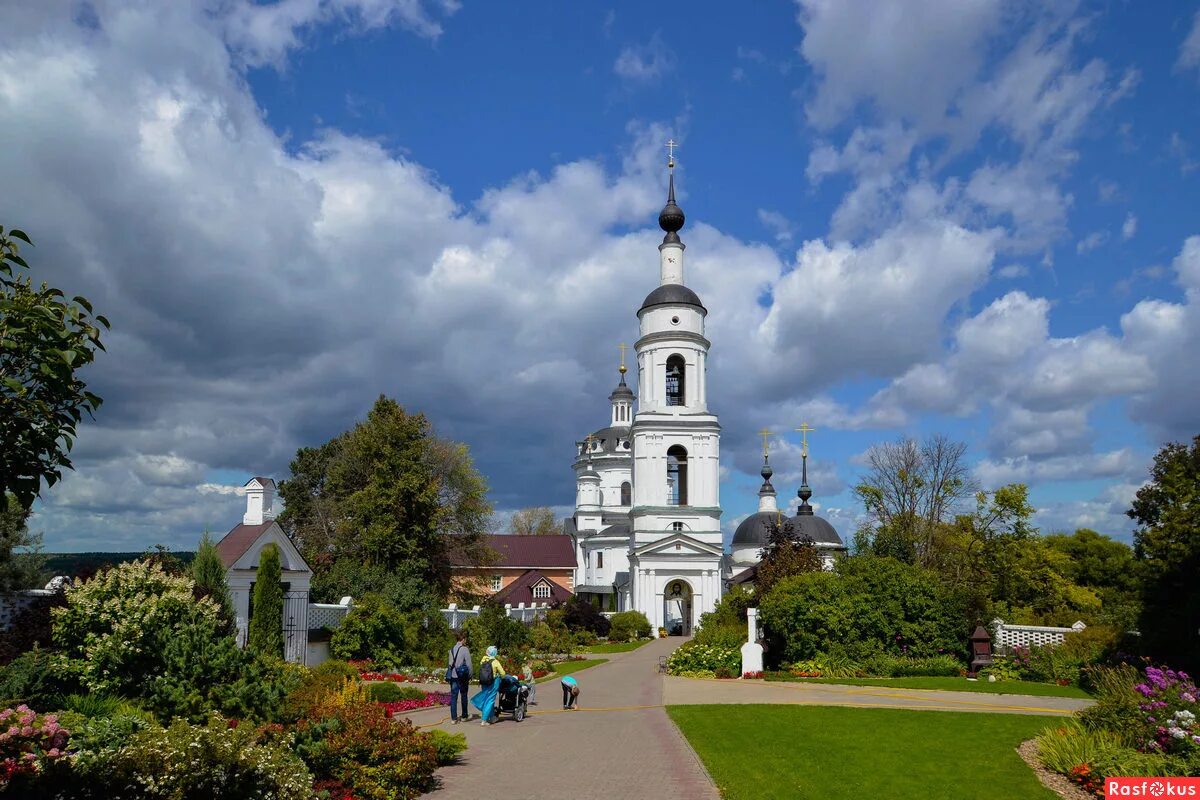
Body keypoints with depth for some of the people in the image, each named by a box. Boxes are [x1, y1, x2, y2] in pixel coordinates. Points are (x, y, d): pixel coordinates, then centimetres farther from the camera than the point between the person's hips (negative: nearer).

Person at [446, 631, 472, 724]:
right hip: (462, 677, -4)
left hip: (453, 677, 4)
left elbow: (450, 664, 12)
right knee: (464, 697, 11)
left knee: (453, 697, 4)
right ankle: (464, 716, 24)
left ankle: (453, 718, 3)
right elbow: (469, 664, -11)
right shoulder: (465, 649, -10)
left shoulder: (452, 649, 8)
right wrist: (470, 677, -1)